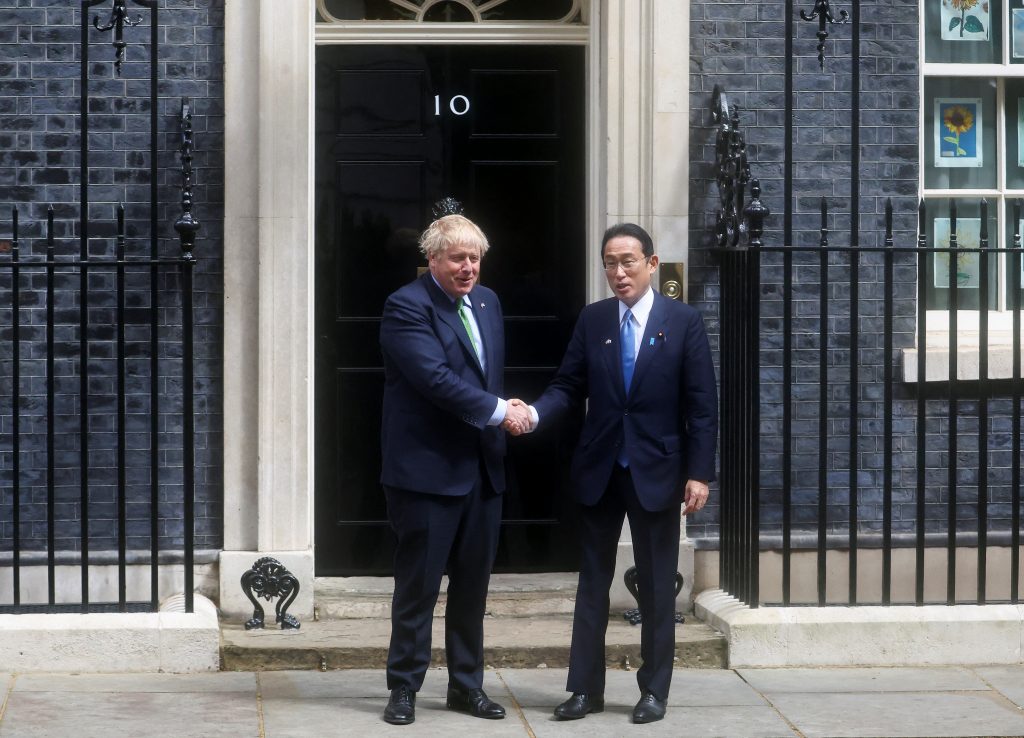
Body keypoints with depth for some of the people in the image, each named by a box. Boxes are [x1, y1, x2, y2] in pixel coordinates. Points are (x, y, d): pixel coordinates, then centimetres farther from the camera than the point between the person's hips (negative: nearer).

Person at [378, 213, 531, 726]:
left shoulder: (487, 302, 13)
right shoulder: (407, 306, -12)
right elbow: (434, 376, -22)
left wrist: (501, 409, 5)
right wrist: (498, 411, -19)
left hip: (482, 469, 7)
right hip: (427, 469, -7)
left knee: (473, 584, 12)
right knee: (418, 585, 1)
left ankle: (467, 685, 22)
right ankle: (404, 688, 11)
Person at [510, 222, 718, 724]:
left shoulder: (683, 322, -5)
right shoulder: (592, 319, 3)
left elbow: (701, 405, -6)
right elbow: (569, 386, 3)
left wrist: (699, 473, -11)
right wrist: (534, 414, -18)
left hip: (657, 472, -3)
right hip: (598, 470, 3)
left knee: (656, 587, 5)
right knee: (592, 581, 7)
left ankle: (654, 690, 14)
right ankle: (585, 688, 13)